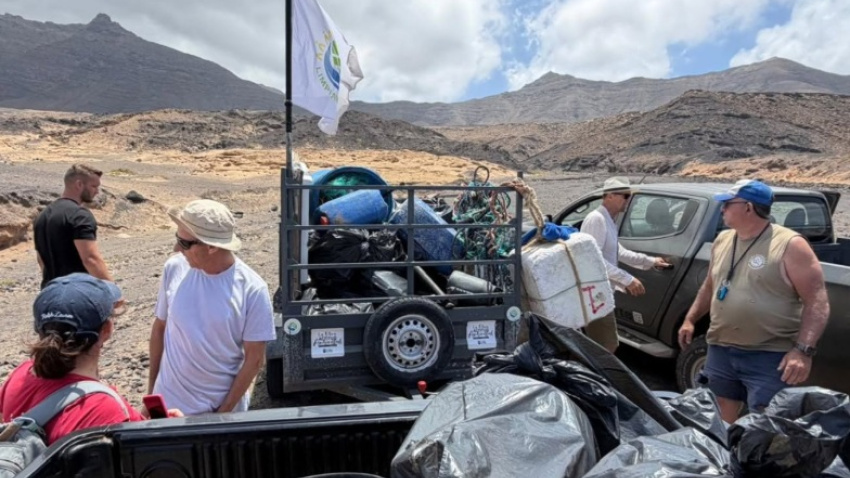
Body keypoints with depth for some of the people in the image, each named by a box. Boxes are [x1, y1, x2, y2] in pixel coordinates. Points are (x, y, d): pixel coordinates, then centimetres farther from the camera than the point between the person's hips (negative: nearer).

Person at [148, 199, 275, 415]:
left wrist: (225, 410, -9)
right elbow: (160, 327, 4)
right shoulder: (174, 268, -9)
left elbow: (254, 359, -12)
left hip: (222, 406, -2)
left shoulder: (252, 289, -18)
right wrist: (151, 386, 8)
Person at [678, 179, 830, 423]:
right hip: (720, 351, 6)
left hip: (769, 356, -6)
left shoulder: (789, 245, -12)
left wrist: (804, 350, -22)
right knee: (720, 420, 17)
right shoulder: (722, 240, 8)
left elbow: (817, 302, -14)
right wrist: (690, 319, 16)